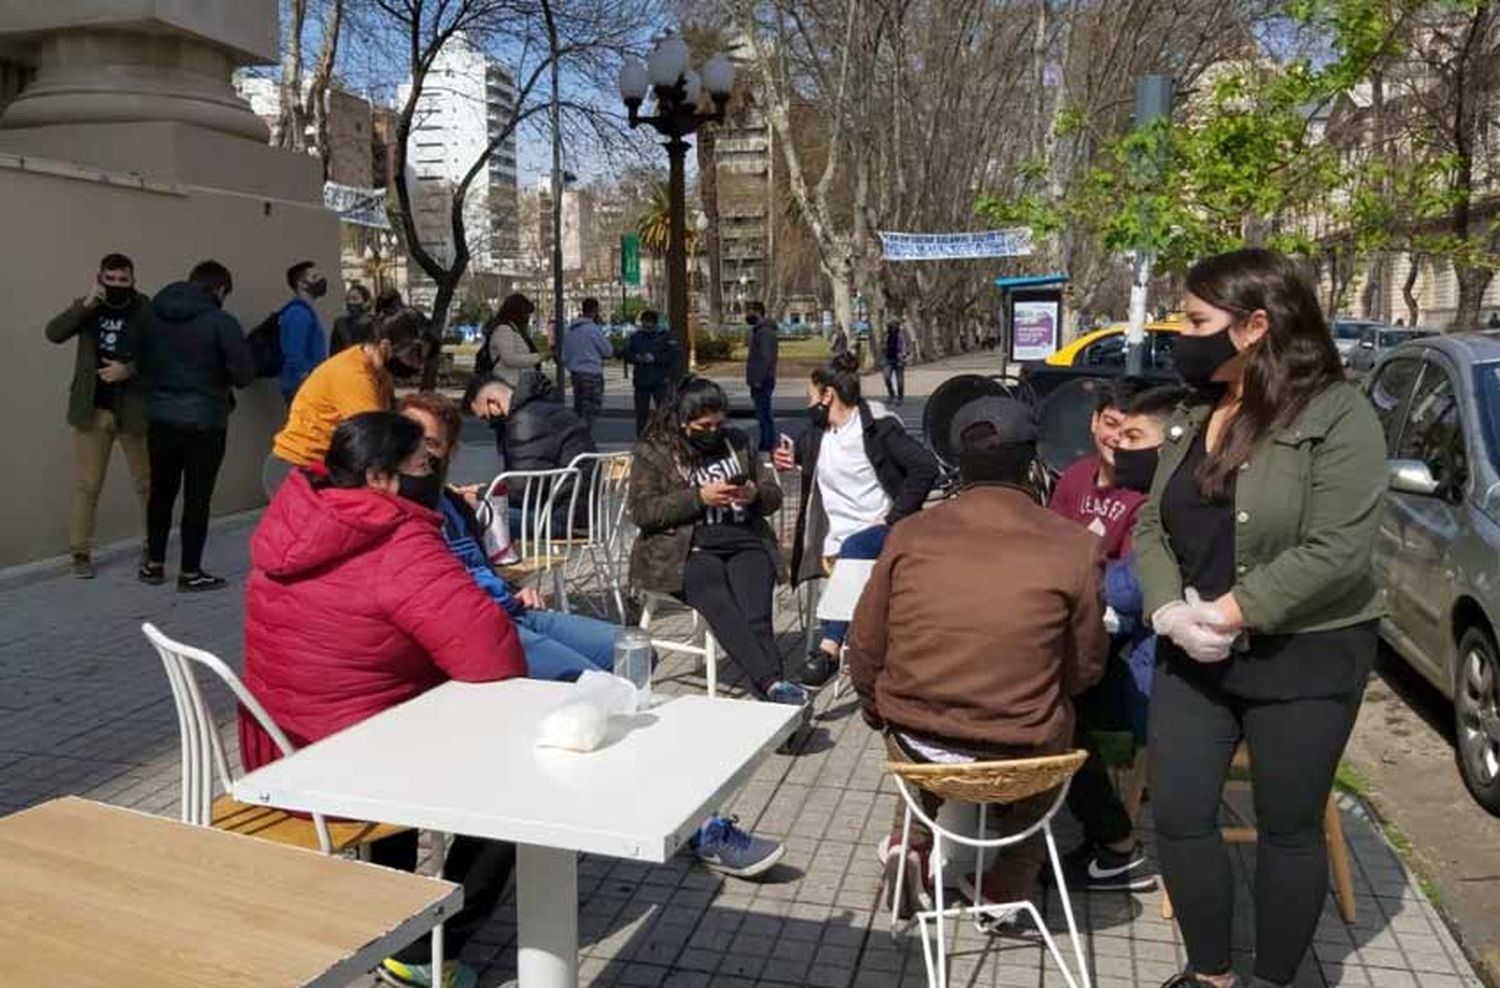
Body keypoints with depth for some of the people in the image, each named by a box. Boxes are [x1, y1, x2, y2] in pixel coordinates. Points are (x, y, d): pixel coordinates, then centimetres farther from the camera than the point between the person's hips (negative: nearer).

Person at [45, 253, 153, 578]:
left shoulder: (146, 311, -5)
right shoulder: (88, 308, 3)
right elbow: (54, 333, -12)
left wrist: (129, 370, -22)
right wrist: (87, 303, -19)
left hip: (133, 409, -1)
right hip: (92, 410, 1)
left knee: (147, 482, 10)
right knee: (86, 485, 3)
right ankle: (80, 553, 12)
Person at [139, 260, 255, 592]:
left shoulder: (156, 315, 4)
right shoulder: (220, 322, -12)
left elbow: (145, 363, 8)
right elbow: (245, 374, -14)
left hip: (161, 418, 5)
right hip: (204, 422, -5)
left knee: (161, 491, 18)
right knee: (197, 498, 4)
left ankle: (154, 563, 28)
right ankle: (190, 572, 10)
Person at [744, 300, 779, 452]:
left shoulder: (765, 332, -15)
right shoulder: (759, 330, 17)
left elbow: (766, 358, -22)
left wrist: (759, 380, -23)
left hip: (762, 382, -11)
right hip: (760, 381, 11)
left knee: (763, 414, -8)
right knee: (765, 414, 14)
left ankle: (767, 445, -6)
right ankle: (768, 445, 19)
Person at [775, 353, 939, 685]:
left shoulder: (878, 428, -4)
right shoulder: (815, 435, 14)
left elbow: (926, 467, -11)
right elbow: (794, 452, 36)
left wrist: (892, 518, -15)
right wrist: (783, 457, 10)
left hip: (883, 534, -5)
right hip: (838, 540, 5)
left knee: (854, 547, -35)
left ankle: (829, 648, -42)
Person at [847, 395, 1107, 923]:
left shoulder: (909, 535, -6)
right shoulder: (1075, 547, -10)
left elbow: (865, 647, 2)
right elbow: (1084, 669, 0)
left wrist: (878, 711, 22)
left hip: (913, 744, 2)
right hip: (1018, 759, -2)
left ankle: (911, 841, 19)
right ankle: (1009, 887, 34)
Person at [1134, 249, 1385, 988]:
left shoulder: (1338, 415, -12)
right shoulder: (1192, 418, 8)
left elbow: (1336, 552, -20)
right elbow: (1150, 528, 6)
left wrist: (1231, 612, -21)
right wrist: (1170, 610, -12)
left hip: (1304, 659, -5)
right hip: (1190, 657, 6)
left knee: (1289, 829, 9)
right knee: (1178, 818, 3)